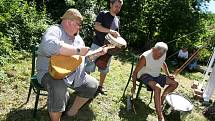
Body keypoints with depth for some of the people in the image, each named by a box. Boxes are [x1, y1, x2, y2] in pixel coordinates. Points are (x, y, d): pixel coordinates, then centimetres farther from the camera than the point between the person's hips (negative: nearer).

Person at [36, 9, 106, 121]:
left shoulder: (77, 37, 13)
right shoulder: (55, 30, -15)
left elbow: (85, 56, 24)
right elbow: (49, 46, -40)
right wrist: (77, 50, -34)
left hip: (74, 74, 9)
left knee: (93, 85, 8)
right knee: (59, 90, -38)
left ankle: (73, 111, 22)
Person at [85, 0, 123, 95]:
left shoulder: (117, 20, 14)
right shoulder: (103, 14, -2)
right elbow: (97, 26, -16)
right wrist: (110, 31, -26)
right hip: (97, 45, -5)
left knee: (105, 68, 11)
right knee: (89, 66, -3)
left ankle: (100, 86, 25)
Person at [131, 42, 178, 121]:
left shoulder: (163, 55, -10)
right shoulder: (145, 57, -28)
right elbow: (135, 72, -21)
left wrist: (168, 75, 6)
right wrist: (134, 86, -22)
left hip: (157, 75, 7)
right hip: (145, 75, -7)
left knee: (175, 83, 2)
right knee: (157, 88, -33)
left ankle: (161, 99, 6)